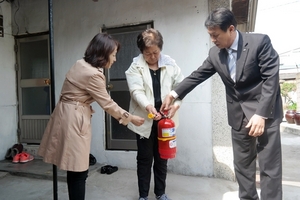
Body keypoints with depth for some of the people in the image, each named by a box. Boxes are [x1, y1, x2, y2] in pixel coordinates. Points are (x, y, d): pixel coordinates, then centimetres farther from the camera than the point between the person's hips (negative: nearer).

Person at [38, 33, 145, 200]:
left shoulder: (81, 64, 8)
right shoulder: (93, 75, -21)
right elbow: (108, 104, -14)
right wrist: (131, 118, -2)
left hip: (69, 115, 10)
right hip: (73, 119, -10)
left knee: (75, 170, 17)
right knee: (78, 172, 2)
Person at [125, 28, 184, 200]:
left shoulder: (170, 64, 3)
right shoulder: (135, 67, -4)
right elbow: (137, 91, -17)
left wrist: (177, 103, -16)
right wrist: (148, 106, -34)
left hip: (164, 118, 3)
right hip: (145, 120, -2)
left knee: (162, 157, 15)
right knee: (145, 158, 9)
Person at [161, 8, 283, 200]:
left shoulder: (260, 42, -13)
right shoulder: (215, 53, 0)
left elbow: (271, 78, -16)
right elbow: (197, 76, 5)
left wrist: (261, 114, -21)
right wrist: (173, 94, -2)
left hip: (265, 111, -4)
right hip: (238, 114, 5)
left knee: (269, 166, 2)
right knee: (242, 164, 12)